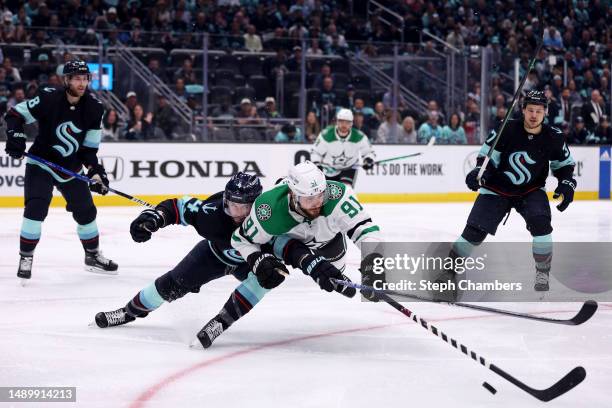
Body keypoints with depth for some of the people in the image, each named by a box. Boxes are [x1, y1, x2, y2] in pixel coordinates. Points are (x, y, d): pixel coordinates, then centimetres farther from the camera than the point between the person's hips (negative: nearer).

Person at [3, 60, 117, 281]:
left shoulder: (94, 108, -7)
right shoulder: (49, 99, -20)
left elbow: (89, 147, 0)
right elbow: (15, 114, -12)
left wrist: (95, 170, -11)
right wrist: (15, 135, -28)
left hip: (71, 167, 5)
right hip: (41, 163, -5)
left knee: (86, 211, 10)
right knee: (36, 207, -20)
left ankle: (93, 255, 30)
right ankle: (25, 258, -8)